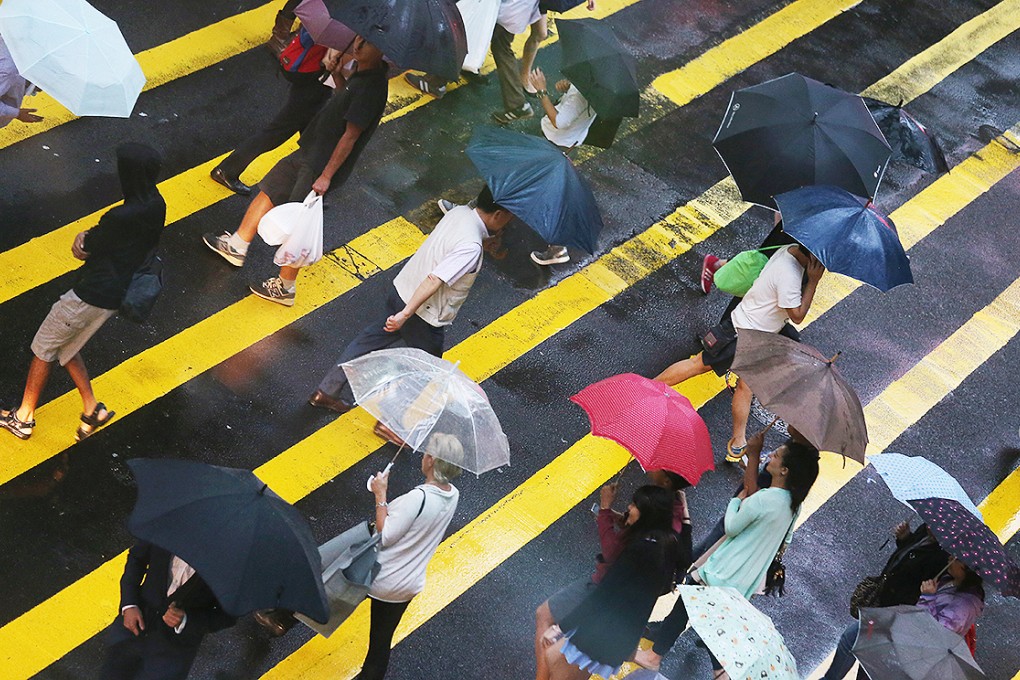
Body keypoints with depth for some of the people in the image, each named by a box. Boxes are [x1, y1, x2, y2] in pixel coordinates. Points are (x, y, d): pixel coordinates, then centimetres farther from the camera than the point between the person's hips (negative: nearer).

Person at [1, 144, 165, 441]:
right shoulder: (156, 205, -4)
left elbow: (81, 250, -14)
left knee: (43, 348, 13)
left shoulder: (121, 217, -30)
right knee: (65, 347, 25)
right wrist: (91, 237, -3)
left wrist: (84, 239, 6)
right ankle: (92, 410, 25)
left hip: (92, 295, -8)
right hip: (114, 295, 8)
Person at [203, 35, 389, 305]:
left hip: (322, 166, -10)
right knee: (268, 191, 17)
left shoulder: (372, 88, -25)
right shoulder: (361, 74, 4)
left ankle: (285, 288, 17)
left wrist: (326, 176, -23)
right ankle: (237, 246, 32)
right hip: (308, 152, 10)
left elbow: (350, 136, -25)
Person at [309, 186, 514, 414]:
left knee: (372, 339, 23)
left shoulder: (459, 211, -3)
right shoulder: (470, 247, -29)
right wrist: (405, 315, -32)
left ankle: (328, 391, 35)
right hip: (424, 316, -8)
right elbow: (433, 281, -33)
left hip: (401, 290, 8)